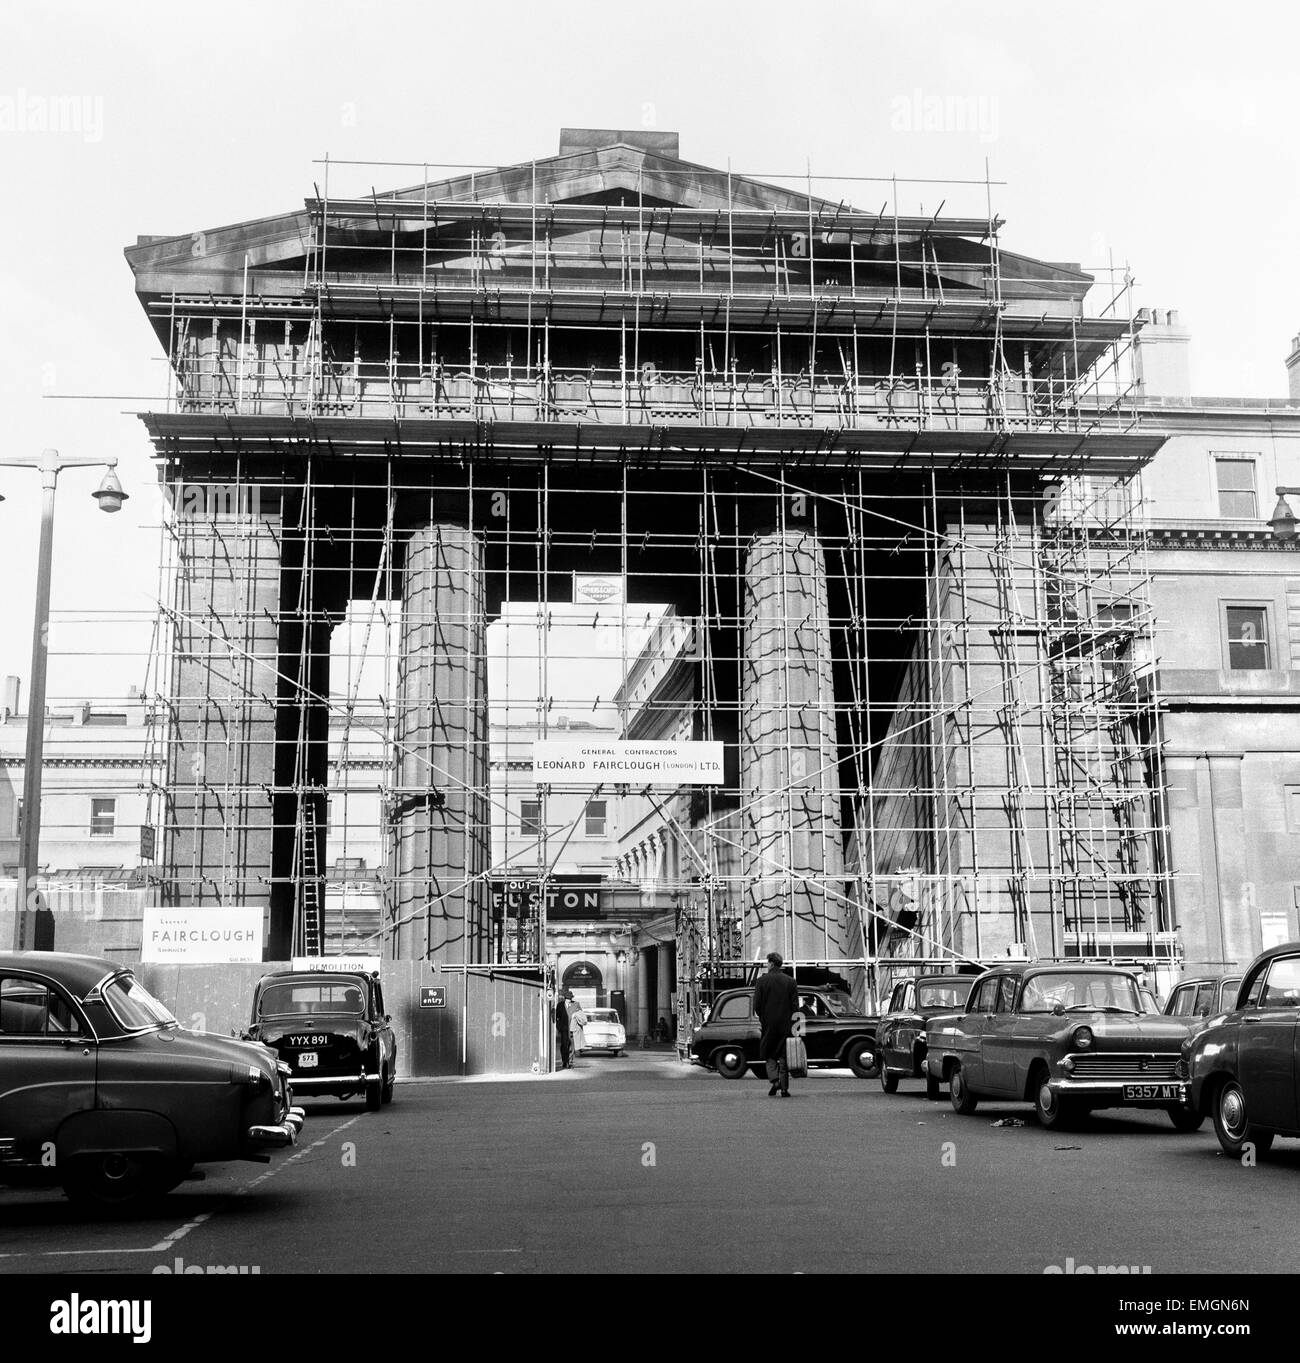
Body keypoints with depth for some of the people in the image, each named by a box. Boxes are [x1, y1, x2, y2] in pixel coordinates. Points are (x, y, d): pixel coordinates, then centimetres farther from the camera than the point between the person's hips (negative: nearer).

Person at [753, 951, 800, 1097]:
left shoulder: (762, 981, -5)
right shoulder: (790, 981, 1)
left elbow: (756, 1005, -6)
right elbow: (795, 1005, -1)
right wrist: (791, 1022, 6)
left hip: (768, 1024, -2)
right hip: (785, 1025, 2)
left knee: (770, 1055, 11)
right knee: (784, 1056, 7)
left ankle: (774, 1080, -9)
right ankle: (784, 1088, 5)